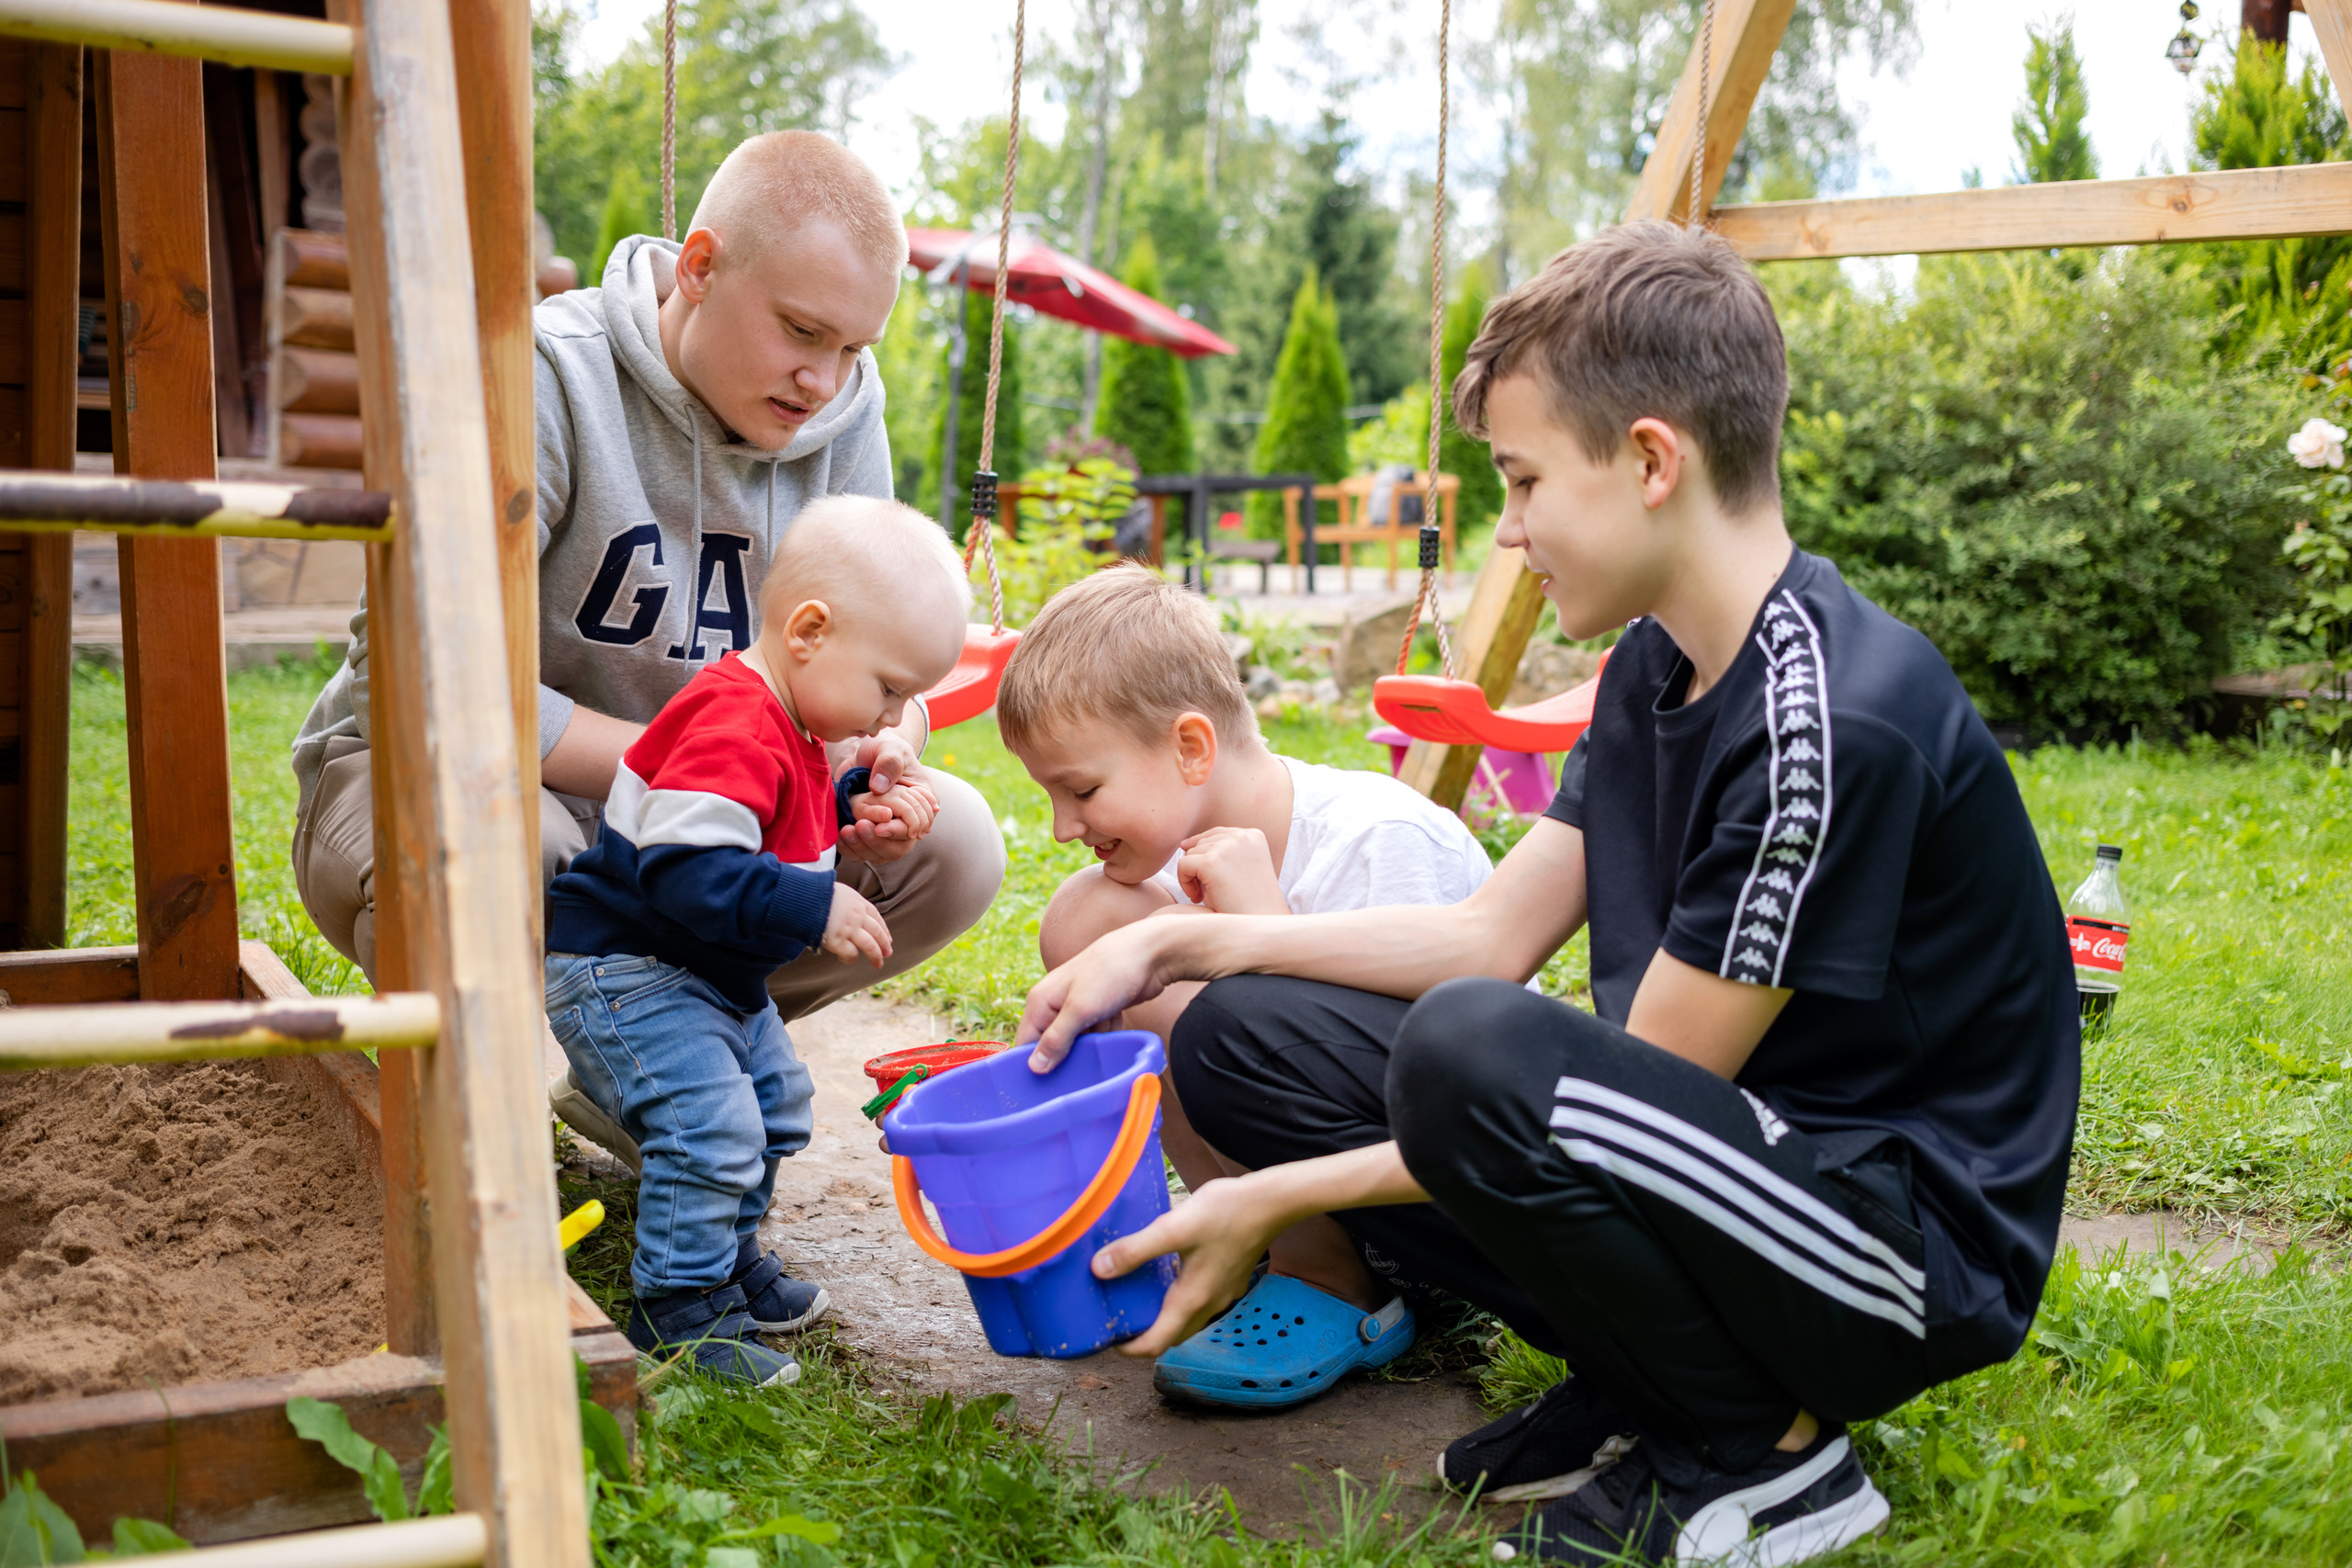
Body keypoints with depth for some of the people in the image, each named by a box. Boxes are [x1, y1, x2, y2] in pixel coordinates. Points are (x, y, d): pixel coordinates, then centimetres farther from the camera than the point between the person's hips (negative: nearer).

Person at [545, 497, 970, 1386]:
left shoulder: (788, 729, 5)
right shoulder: (733, 730, -30)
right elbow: (687, 871, -37)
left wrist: (861, 803, 5)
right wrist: (815, 909, -35)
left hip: (714, 976, 11)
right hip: (624, 970, -11)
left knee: (774, 1103, 20)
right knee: (712, 1124, -18)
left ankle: (728, 1262, 37)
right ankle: (678, 1309, -4)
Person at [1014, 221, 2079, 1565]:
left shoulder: (1837, 724, -25)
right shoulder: (1658, 664, 4)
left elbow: (1644, 1095, -21)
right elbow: (1494, 936, 7)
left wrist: (1283, 1199, -16)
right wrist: (1187, 942, 1)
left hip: (1922, 1249, -8)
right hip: (1727, 1151, 9)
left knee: (1476, 1055, -35)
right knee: (1246, 1038, 0)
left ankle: (1765, 1450, -10)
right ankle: (1642, 1392, 4)